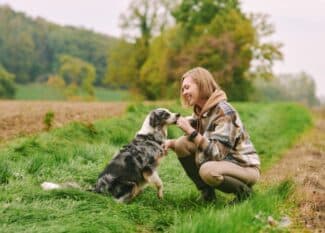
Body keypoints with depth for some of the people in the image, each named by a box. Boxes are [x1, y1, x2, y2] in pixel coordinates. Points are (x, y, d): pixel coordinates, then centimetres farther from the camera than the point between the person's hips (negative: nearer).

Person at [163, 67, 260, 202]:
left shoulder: (224, 112, -22)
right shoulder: (200, 111, 4)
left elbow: (217, 154, -29)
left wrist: (191, 131, -31)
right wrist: (172, 143, -9)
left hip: (246, 167, -8)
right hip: (223, 161, 8)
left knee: (208, 170, -37)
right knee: (182, 144, -7)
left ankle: (242, 191, -8)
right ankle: (206, 192, 2)